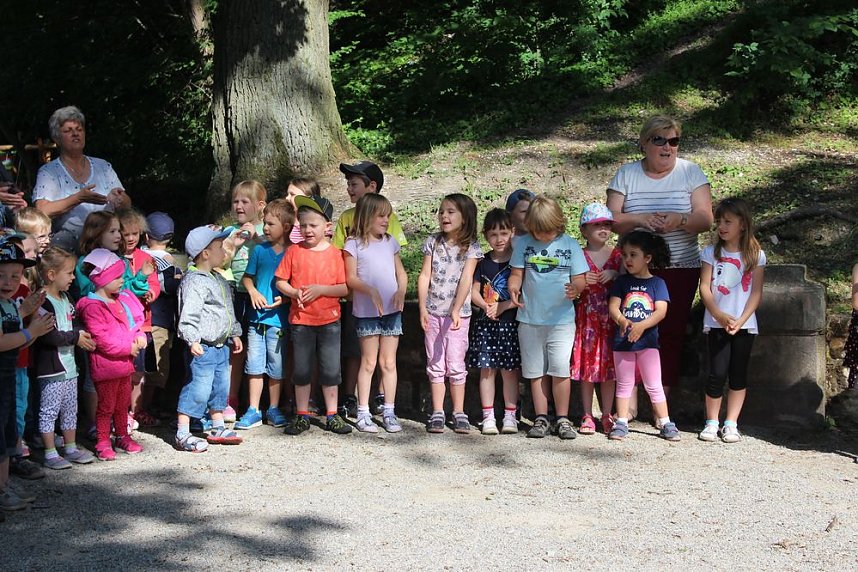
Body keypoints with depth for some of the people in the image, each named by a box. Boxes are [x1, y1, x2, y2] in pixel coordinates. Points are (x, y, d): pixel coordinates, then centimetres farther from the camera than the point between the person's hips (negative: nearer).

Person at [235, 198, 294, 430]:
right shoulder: (259, 250, 5)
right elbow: (247, 277, 13)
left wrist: (284, 298, -15)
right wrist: (253, 292, -5)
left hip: (279, 318, -2)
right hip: (257, 317, 2)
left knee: (276, 367, 6)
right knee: (254, 365, 4)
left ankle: (274, 409, 19)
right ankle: (253, 410, 11)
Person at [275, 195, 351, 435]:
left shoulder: (335, 254, -3)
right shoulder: (294, 252, 1)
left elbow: (345, 288, -6)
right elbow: (280, 281, 3)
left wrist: (320, 289, -17)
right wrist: (294, 292, -15)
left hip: (329, 320, -1)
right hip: (300, 319, 1)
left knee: (330, 370, 4)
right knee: (301, 369, 8)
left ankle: (332, 415, 16)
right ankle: (302, 415, 18)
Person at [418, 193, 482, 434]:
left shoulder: (470, 247, -3)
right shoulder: (433, 242, 5)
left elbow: (466, 279, -11)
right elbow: (425, 276, 2)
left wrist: (456, 310, -19)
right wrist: (422, 308, -5)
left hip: (458, 313, -2)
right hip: (433, 312, 3)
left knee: (455, 364, -1)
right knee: (435, 364, 5)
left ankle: (459, 413, 7)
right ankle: (437, 413, 10)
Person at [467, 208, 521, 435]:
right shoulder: (483, 263, 7)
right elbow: (474, 292, 7)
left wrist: (502, 306, -16)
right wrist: (486, 306, -12)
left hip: (510, 323, -2)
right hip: (486, 324, 2)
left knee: (510, 370, 2)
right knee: (487, 370, 3)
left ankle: (510, 416, 10)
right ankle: (488, 416, 9)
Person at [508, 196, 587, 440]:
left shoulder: (569, 245, 1)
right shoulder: (523, 244, 5)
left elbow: (579, 278, 0)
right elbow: (517, 274, 7)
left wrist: (576, 289, -22)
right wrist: (513, 289, -15)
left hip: (561, 318, -2)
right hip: (530, 319, 2)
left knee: (560, 369, -8)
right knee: (536, 371, 7)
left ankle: (562, 419, 3)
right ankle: (541, 419, 15)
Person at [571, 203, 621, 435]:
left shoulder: (617, 255, 5)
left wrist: (615, 276, -9)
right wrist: (582, 281, -15)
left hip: (610, 318, 1)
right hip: (586, 317, -1)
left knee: (609, 365, 3)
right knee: (586, 364, 1)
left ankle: (607, 416, 11)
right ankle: (587, 416, 8)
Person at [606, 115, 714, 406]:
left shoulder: (690, 172, 4)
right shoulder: (626, 174, 6)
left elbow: (705, 219, -3)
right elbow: (611, 220, -1)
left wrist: (679, 220, -23)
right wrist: (639, 219, -20)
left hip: (680, 269, 0)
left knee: (671, 332, -2)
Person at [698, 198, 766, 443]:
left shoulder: (756, 255, 3)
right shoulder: (711, 252, 4)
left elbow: (756, 293, 0)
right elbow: (705, 288, -1)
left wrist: (740, 320, -12)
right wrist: (719, 315, -15)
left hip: (744, 324, 1)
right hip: (716, 323, 0)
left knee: (738, 374, 4)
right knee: (718, 373, -6)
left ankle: (731, 424, 11)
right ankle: (711, 423, 6)